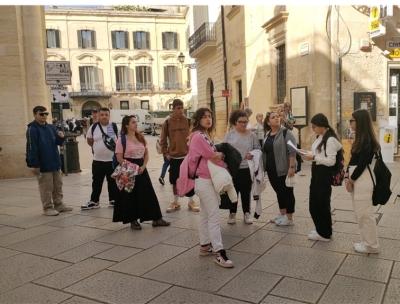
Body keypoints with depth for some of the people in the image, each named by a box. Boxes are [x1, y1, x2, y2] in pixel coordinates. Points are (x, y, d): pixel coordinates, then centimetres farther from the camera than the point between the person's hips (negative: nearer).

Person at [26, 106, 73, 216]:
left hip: (55, 163, 7)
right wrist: (35, 165, -21)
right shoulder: (32, 129, -13)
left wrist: (61, 137, -10)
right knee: (46, 188, 2)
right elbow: (31, 148, -17)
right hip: (43, 165, -7)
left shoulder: (50, 127, 9)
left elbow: (58, 143, 14)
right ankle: (47, 207, 13)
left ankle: (59, 204, 27)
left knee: (58, 185, 15)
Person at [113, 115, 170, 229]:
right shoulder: (122, 139, -8)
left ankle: (156, 219, 11)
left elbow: (146, 153, 9)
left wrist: (143, 166, -6)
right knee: (131, 196, 3)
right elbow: (119, 158, -11)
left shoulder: (141, 137, 8)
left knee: (149, 193, 5)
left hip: (141, 168, 5)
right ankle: (133, 220, 17)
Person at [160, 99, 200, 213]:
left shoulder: (188, 121, -2)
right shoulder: (167, 123, -2)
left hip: (188, 156, 0)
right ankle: (176, 203, 25)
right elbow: (163, 140, 4)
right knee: (175, 181, 10)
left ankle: (191, 202, 21)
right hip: (174, 157, 1)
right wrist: (166, 153, -2)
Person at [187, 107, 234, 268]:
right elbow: (212, 157, -15)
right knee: (214, 217, -10)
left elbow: (214, 154, 8)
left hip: (207, 180, 10)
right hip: (205, 181, -10)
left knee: (205, 215, 16)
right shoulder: (198, 136, -15)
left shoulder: (205, 136, 15)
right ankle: (219, 253, -6)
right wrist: (226, 167, 1)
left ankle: (205, 246, 26)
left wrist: (220, 154, -17)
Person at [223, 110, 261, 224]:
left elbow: (258, 149, 5)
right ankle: (232, 213, 24)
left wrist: (253, 154, -14)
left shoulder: (252, 135, 2)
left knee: (246, 191, 9)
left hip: (246, 168, 0)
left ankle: (247, 213, 23)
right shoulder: (229, 134, 1)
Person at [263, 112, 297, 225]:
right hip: (272, 170, 7)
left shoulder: (286, 133, -8)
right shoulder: (267, 135, 12)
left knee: (287, 192, 1)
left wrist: (291, 167, -22)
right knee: (279, 192, 16)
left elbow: (292, 150, -16)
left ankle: (289, 218, 8)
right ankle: (282, 214, 28)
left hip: (284, 169, -7)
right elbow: (264, 151, 18)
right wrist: (264, 167, 15)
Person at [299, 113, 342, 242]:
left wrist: (313, 157, -22)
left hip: (324, 174, -10)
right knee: (314, 204, 16)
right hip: (316, 173, 10)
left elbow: (331, 161, -23)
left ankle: (325, 233, 20)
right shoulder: (320, 137, 11)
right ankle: (321, 230, 32)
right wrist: (307, 153, 3)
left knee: (323, 204, 4)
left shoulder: (330, 140, -19)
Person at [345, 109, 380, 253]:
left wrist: (351, 179, -9)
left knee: (365, 214, -1)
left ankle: (371, 246, 12)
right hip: (356, 178, 10)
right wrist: (347, 176, 1)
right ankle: (367, 242, 28)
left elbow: (362, 163, -19)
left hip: (363, 179, -10)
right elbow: (353, 159, 12)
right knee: (360, 213, 16)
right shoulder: (361, 139, 13)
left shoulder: (367, 140, -16)